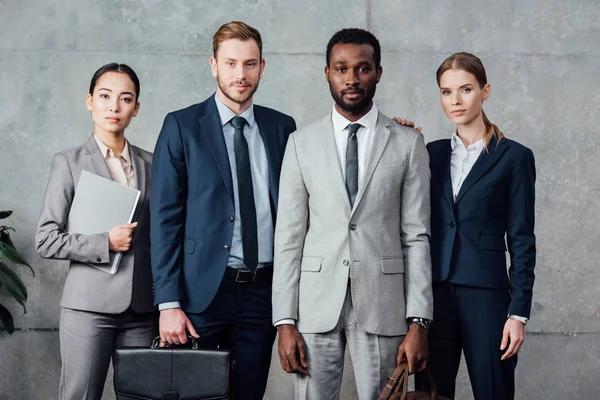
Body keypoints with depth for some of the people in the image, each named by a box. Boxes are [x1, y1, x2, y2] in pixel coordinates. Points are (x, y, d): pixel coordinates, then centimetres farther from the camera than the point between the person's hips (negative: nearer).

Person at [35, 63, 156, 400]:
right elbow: (46, 240, -1)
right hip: (89, 305, -3)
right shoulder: (69, 162, 2)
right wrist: (104, 244, -13)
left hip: (143, 308, 3)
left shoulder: (151, 164, 12)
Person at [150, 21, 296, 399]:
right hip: (202, 291, -2)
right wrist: (169, 303, -10)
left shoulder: (282, 127, 9)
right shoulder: (182, 126, 0)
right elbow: (165, 216, -4)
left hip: (263, 290, 3)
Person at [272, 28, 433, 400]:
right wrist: (285, 322, -3)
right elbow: (288, 236, 4)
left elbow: (416, 236, 1)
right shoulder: (302, 143, 7)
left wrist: (419, 323, -5)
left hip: (382, 306, -1)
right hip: (316, 305, 1)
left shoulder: (408, 143, 4)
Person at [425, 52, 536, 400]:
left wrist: (519, 313, -7)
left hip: (486, 294, -3)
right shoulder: (433, 153, 12)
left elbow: (521, 239, -1)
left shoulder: (514, 157, 1)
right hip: (434, 293, 3)